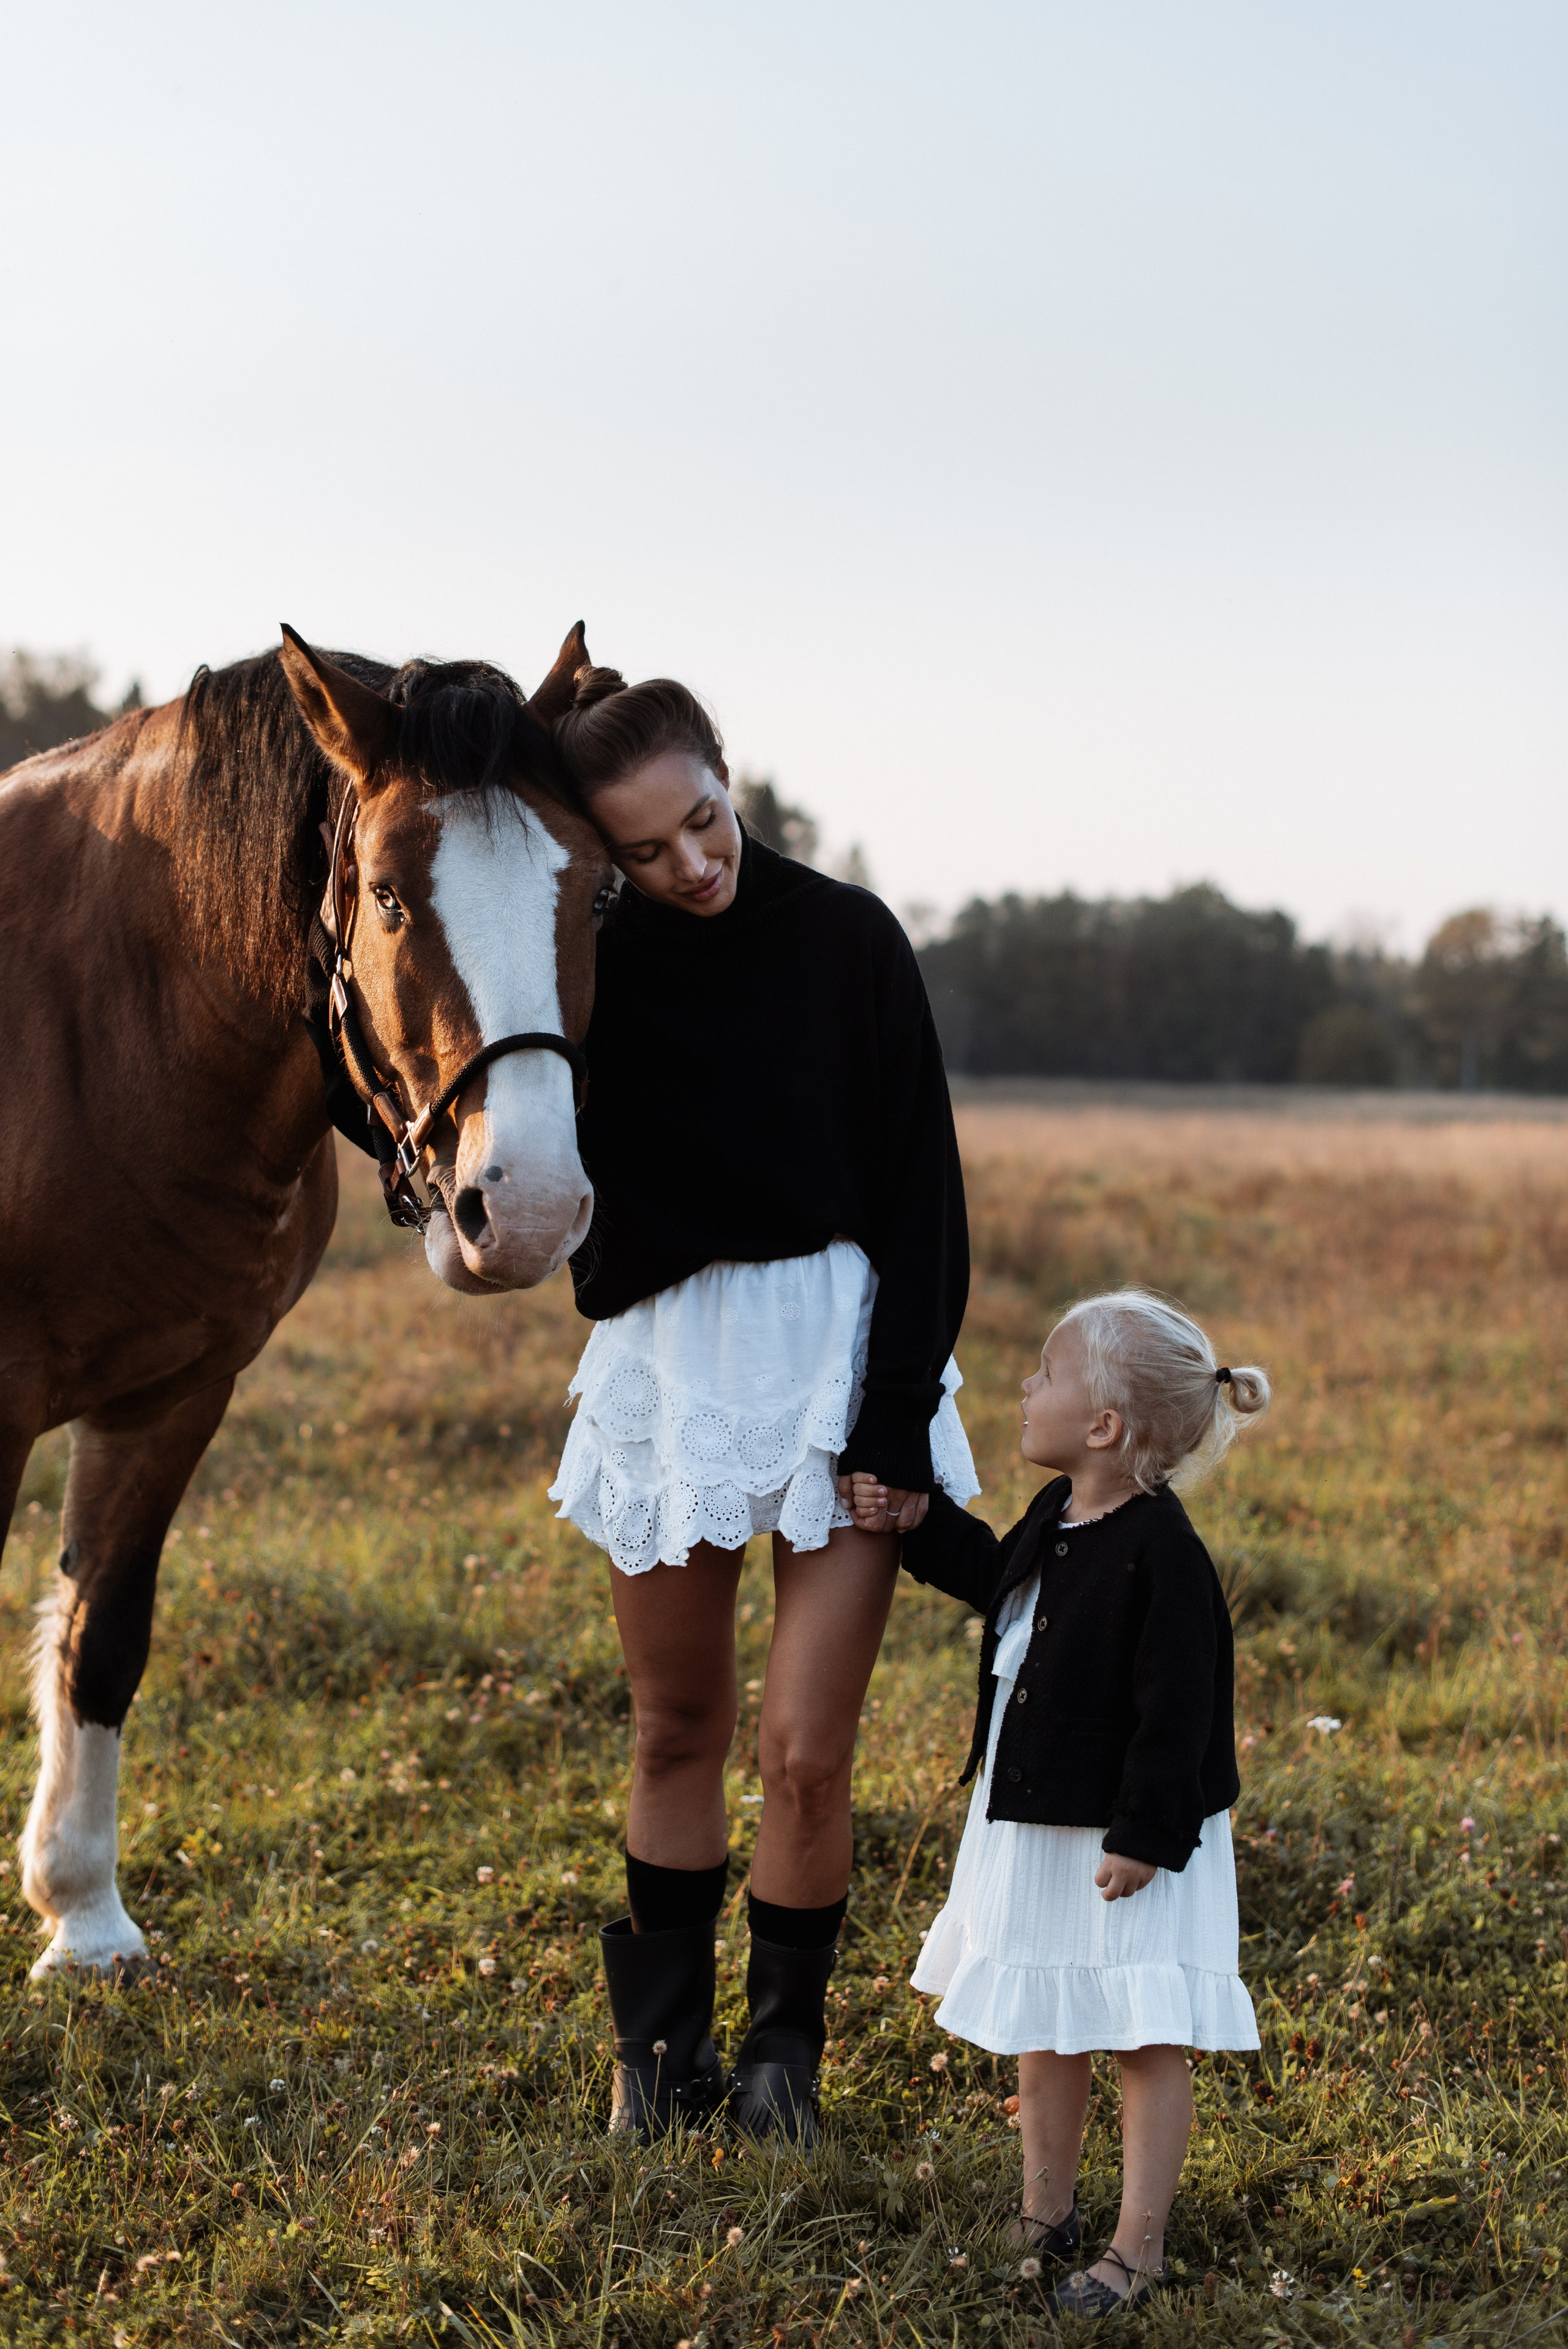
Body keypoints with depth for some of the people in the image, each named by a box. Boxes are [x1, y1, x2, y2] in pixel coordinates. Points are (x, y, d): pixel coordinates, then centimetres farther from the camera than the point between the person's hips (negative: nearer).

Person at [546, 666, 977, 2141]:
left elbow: (921, 1189, -5)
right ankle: (659, 2048, 26)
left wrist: (895, 1418, -10)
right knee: (677, 1732, 12)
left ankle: (785, 2043, 15)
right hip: (662, 1356, 2)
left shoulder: (846, 941, -6)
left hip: (836, 1347, -2)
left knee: (804, 1751, -5)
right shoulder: (592, 964, 0)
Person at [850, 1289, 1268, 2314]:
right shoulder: (1055, 1518, 4)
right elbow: (996, 1575, 27)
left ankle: (1139, 2247, 10)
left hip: (1125, 1836, -9)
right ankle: (1047, 2214, 33)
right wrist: (914, 1525, 23)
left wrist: (1144, 1835, -22)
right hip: (1032, 1819, 9)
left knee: (1146, 2039, 2)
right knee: (1042, 2029, 18)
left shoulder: (1161, 1551, -23)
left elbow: (1178, 1707, -23)